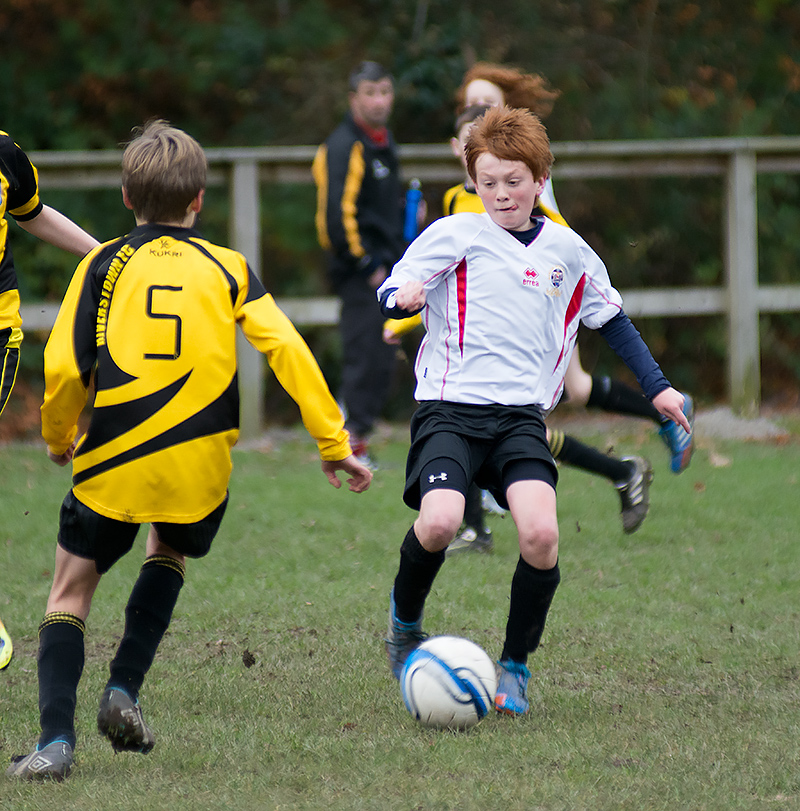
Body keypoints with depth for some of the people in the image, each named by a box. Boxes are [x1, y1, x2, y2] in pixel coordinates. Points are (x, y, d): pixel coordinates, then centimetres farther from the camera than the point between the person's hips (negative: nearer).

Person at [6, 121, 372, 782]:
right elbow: (287, 349, -2)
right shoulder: (227, 268, 6)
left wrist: (59, 437, 15)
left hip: (113, 462, -2)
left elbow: (63, 367, -4)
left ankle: (56, 737, -10)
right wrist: (333, 441, 2)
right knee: (168, 554, 32)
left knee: (69, 596, 10)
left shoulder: (104, 265, 3)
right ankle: (124, 690, 14)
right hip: (199, 466, 2)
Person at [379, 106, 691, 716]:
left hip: (522, 414, 3)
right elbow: (389, 295, 0)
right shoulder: (454, 234, 3)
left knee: (541, 533, -21)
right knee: (439, 522, -27)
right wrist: (403, 297, -25)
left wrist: (657, 387, 22)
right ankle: (405, 620, 6)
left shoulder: (567, 251, 14)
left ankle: (516, 666, 1)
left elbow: (612, 318, 27)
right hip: (450, 407, -3)